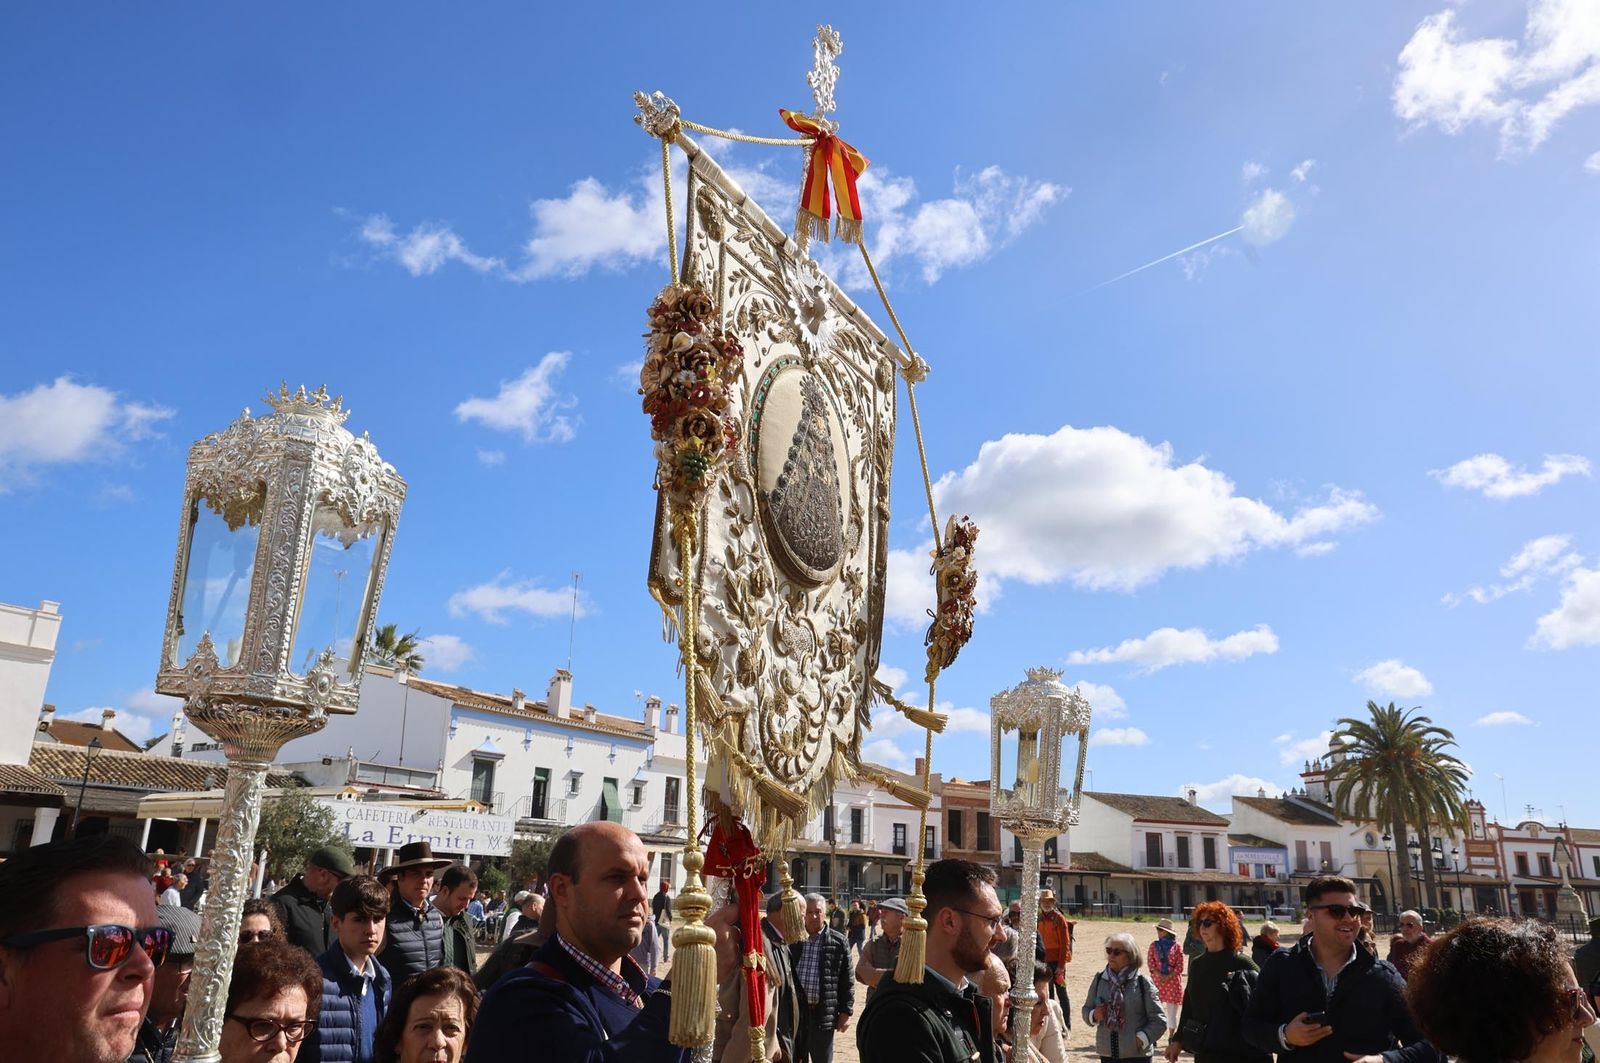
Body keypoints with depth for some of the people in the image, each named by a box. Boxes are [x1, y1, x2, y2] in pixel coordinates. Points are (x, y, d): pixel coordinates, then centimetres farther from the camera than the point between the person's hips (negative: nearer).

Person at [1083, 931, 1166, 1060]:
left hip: (1137, 1055, -4)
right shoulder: (1100, 979, 3)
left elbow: (1159, 1020, -6)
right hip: (1107, 1053, 4)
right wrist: (1094, 1015, -9)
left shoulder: (1142, 983, -8)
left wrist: (1141, 1040, -15)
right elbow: (1086, 1009, 12)